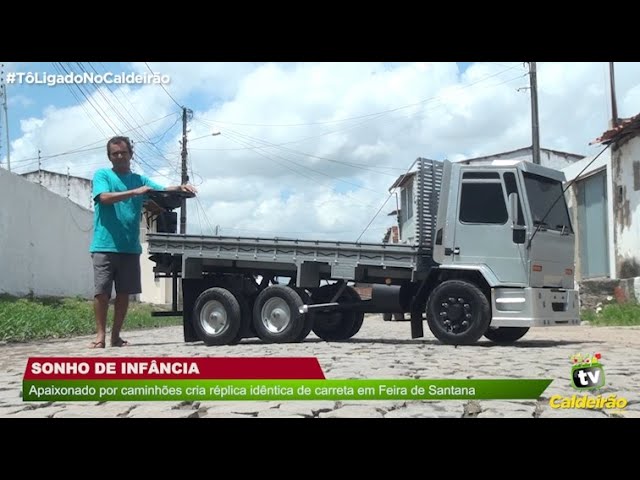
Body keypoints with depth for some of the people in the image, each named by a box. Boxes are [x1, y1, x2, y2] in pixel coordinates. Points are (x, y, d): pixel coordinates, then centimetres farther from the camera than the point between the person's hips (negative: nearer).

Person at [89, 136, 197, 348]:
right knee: (102, 291, -3)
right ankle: (100, 334, 6)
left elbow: (163, 191, 2)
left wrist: (179, 188, -20)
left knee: (124, 292, 6)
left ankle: (116, 335, 15)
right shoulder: (102, 175, 4)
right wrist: (135, 192, -25)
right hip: (105, 245, -3)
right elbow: (105, 197, -15)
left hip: (130, 247, 4)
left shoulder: (140, 179, 14)